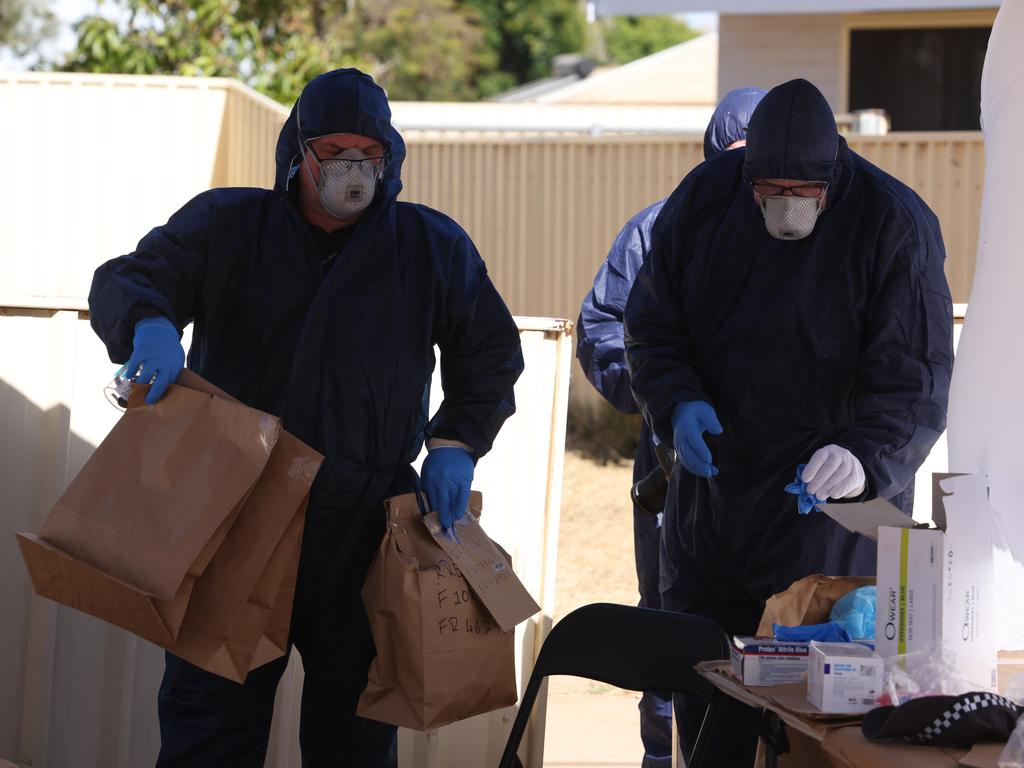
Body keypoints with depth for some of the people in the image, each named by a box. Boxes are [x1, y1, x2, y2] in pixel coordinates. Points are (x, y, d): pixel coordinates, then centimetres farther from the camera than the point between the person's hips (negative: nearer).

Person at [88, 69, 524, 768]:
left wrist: (455, 442, 2)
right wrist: (149, 324, -21)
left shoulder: (434, 246, 8)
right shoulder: (226, 225, 6)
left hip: (367, 525, 0)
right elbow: (125, 281, 3)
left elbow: (490, 352, 17)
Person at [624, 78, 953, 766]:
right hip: (711, 496, 5)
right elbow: (650, 326, 6)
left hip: (827, 513, -4)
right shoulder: (706, 196, -1)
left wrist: (865, 459, -36)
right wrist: (678, 402, -14)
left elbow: (916, 381, -18)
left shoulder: (896, 225, -14)